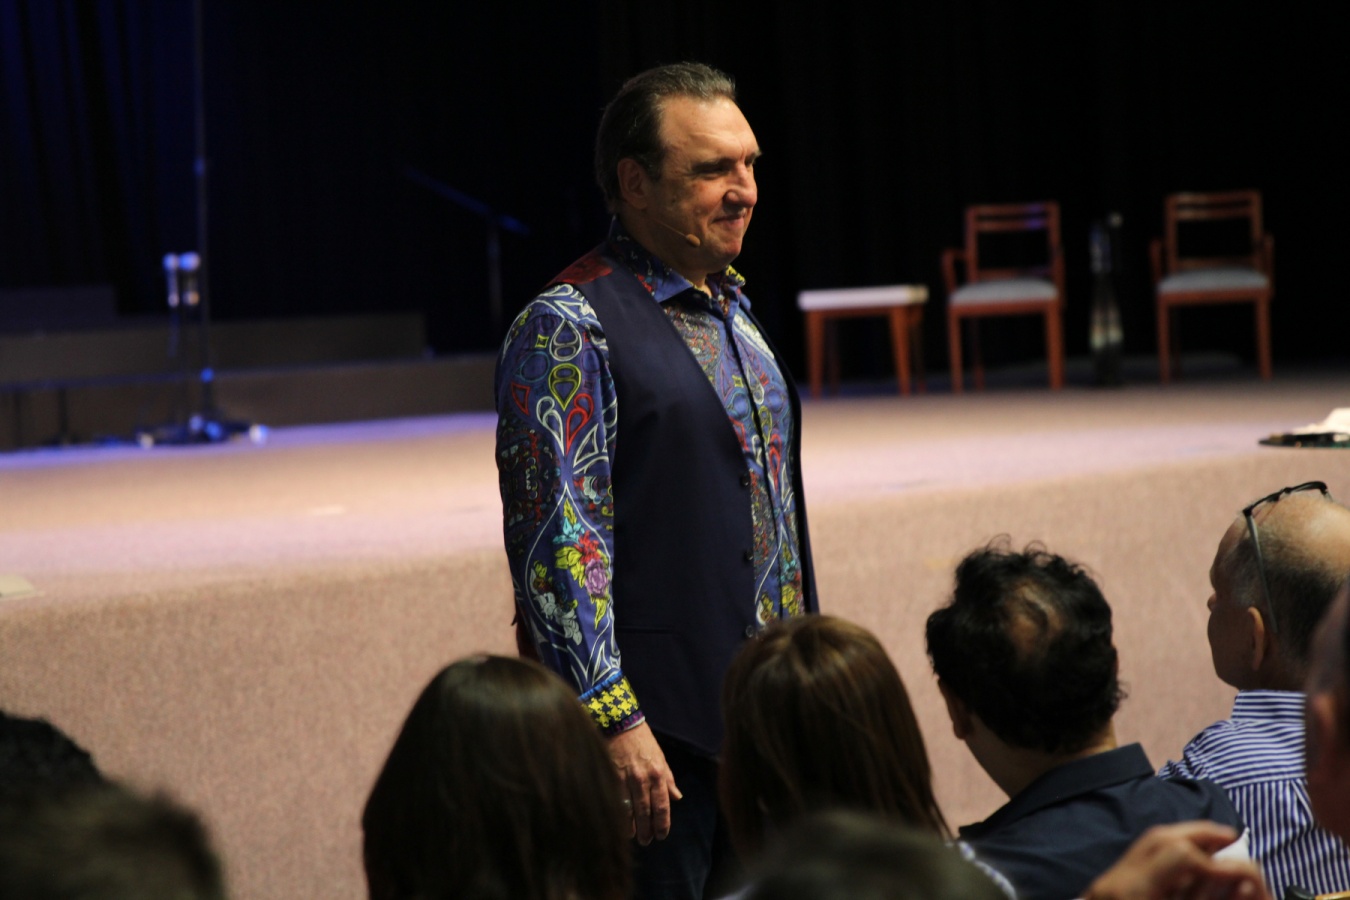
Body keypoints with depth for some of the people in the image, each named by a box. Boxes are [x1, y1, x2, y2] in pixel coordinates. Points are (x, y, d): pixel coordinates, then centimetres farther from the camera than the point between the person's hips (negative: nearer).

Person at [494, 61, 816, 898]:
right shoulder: (569, 328, -12)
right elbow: (558, 543, -17)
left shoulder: (733, 310, 16)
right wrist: (613, 720, -21)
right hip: (655, 733, -8)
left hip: (767, 713, 8)